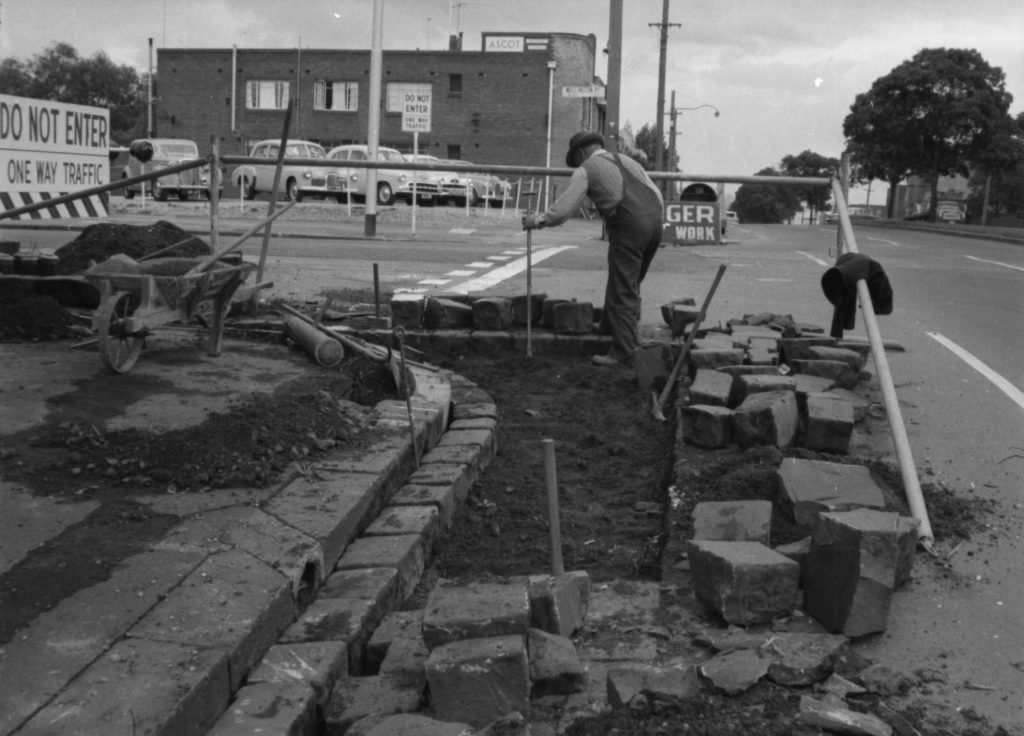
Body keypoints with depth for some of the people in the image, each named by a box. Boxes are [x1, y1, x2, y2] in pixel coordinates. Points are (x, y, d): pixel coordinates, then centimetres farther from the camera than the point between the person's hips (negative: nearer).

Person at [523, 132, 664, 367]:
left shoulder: (586, 170, 7)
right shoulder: (627, 161, 25)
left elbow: (563, 208, 0)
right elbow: (657, 195, 19)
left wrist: (537, 220, 12)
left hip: (627, 226, -7)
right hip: (654, 219, 7)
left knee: (623, 290, -2)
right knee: (630, 281, 23)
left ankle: (623, 352, -2)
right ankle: (610, 325, 41)